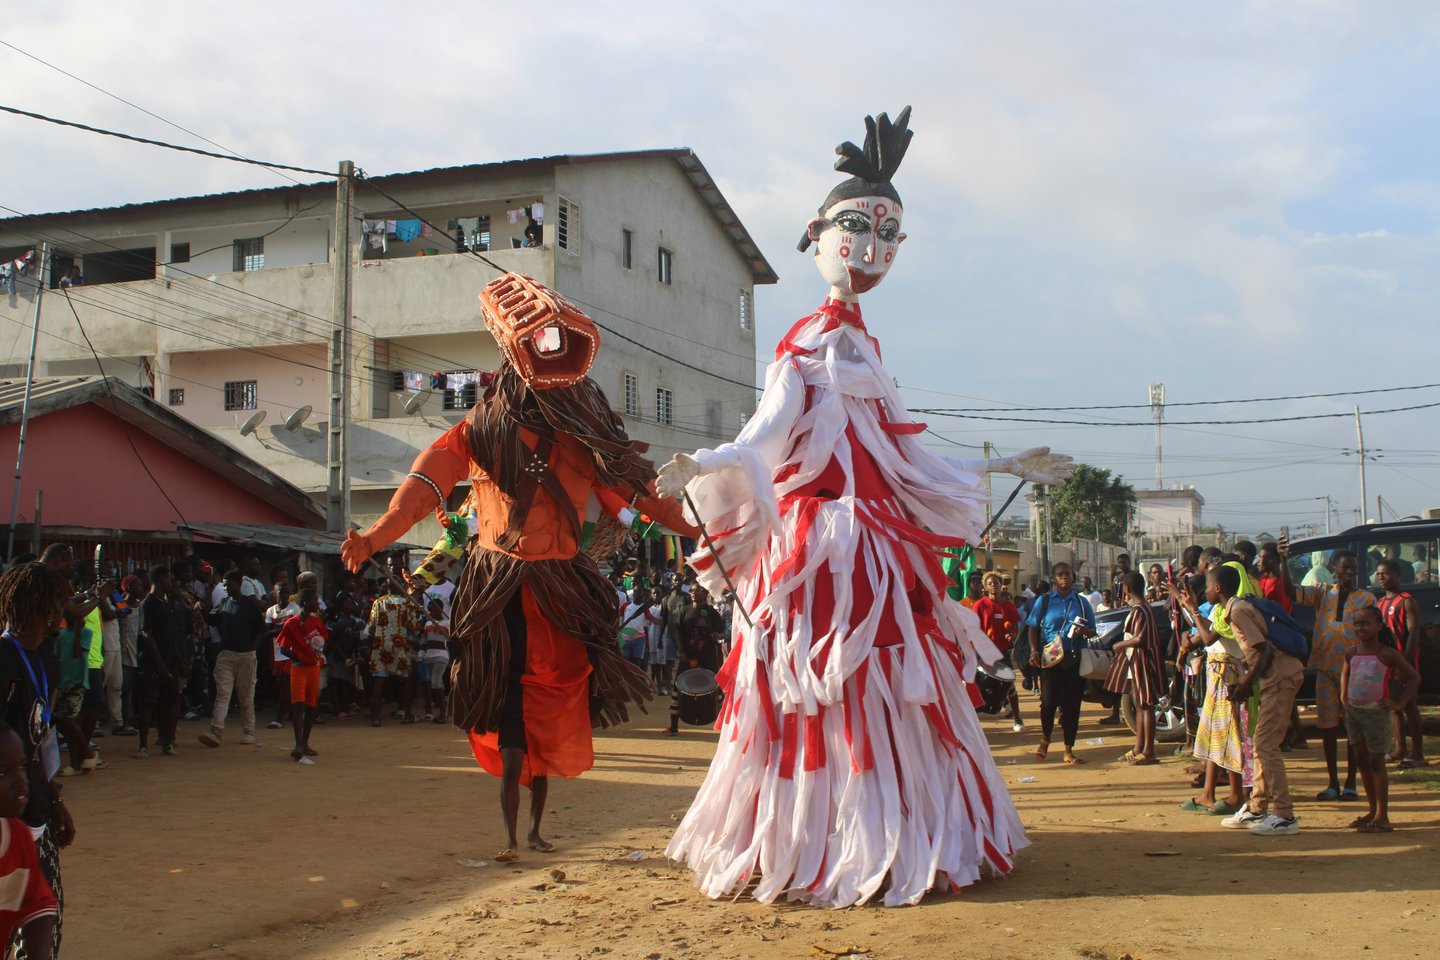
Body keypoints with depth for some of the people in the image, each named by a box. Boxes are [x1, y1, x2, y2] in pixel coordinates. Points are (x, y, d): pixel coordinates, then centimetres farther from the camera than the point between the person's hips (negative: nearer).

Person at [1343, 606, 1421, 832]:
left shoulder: (1387, 654, -11)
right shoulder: (1351, 653, 5)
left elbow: (1414, 677, -5)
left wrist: (1400, 704, -10)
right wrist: (1344, 697, 14)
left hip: (1376, 712, -6)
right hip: (1353, 710, 6)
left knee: (1376, 762, -4)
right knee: (1361, 760, 9)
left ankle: (1382, 817, 1)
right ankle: (1373, 811, 20)